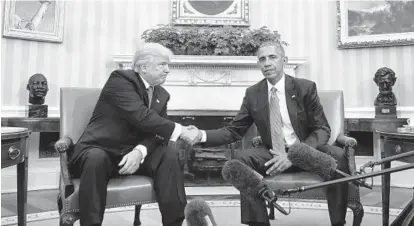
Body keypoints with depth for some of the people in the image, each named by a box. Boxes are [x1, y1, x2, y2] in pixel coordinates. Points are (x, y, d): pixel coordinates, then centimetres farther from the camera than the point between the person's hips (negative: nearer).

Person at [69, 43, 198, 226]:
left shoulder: (162, 95, 9)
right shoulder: (121, 78, -13)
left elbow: (156, 132, -3)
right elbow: (141, 117, -28)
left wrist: (139, 152, -25)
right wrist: (179, 130, -25)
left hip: (132, 153, 5)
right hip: (99, 150, -5)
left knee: (169, 155, -18)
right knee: (96, 159, -38)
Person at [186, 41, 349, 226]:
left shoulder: (305, 87, -6)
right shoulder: (253, 93, 0)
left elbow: (322, 129, -7)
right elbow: (234, 130, 3)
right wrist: (202, 135, -17)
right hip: (273, 154, 2)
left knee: (337, 156, -30)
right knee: (241, 157, -26)